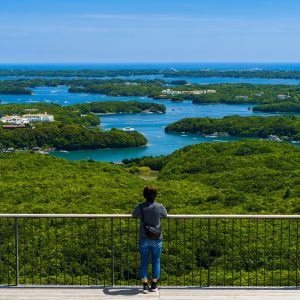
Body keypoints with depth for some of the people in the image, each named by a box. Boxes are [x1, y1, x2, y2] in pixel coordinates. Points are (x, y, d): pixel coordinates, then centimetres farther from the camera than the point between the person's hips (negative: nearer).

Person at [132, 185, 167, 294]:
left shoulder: (140, 207, -8)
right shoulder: (159, 207, -10)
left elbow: (133, 215, 10)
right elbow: (165, 215, 10)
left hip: (144, 239, 1)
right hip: (156, 239, 0)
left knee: (144, 262, 8)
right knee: (156, 261, 12)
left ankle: (145, 286, 8)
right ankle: (154, 285, 17)